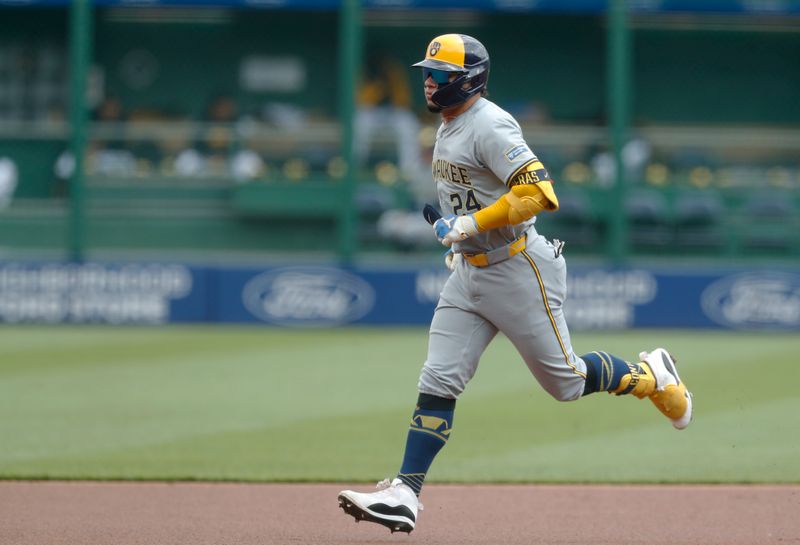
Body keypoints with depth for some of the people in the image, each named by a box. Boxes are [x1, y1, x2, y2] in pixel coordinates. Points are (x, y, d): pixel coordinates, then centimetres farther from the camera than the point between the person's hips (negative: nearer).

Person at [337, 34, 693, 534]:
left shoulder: (490, 126, -19)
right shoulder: (448, 127, 11)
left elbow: (539, 193, -29)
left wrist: (473, 223, -28)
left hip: (518, 270, -8)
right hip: (468, 275, 8)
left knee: (566, 381, 3)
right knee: (438, 382, -3)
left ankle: (651, 376, 28)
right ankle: (405, 495, -8)